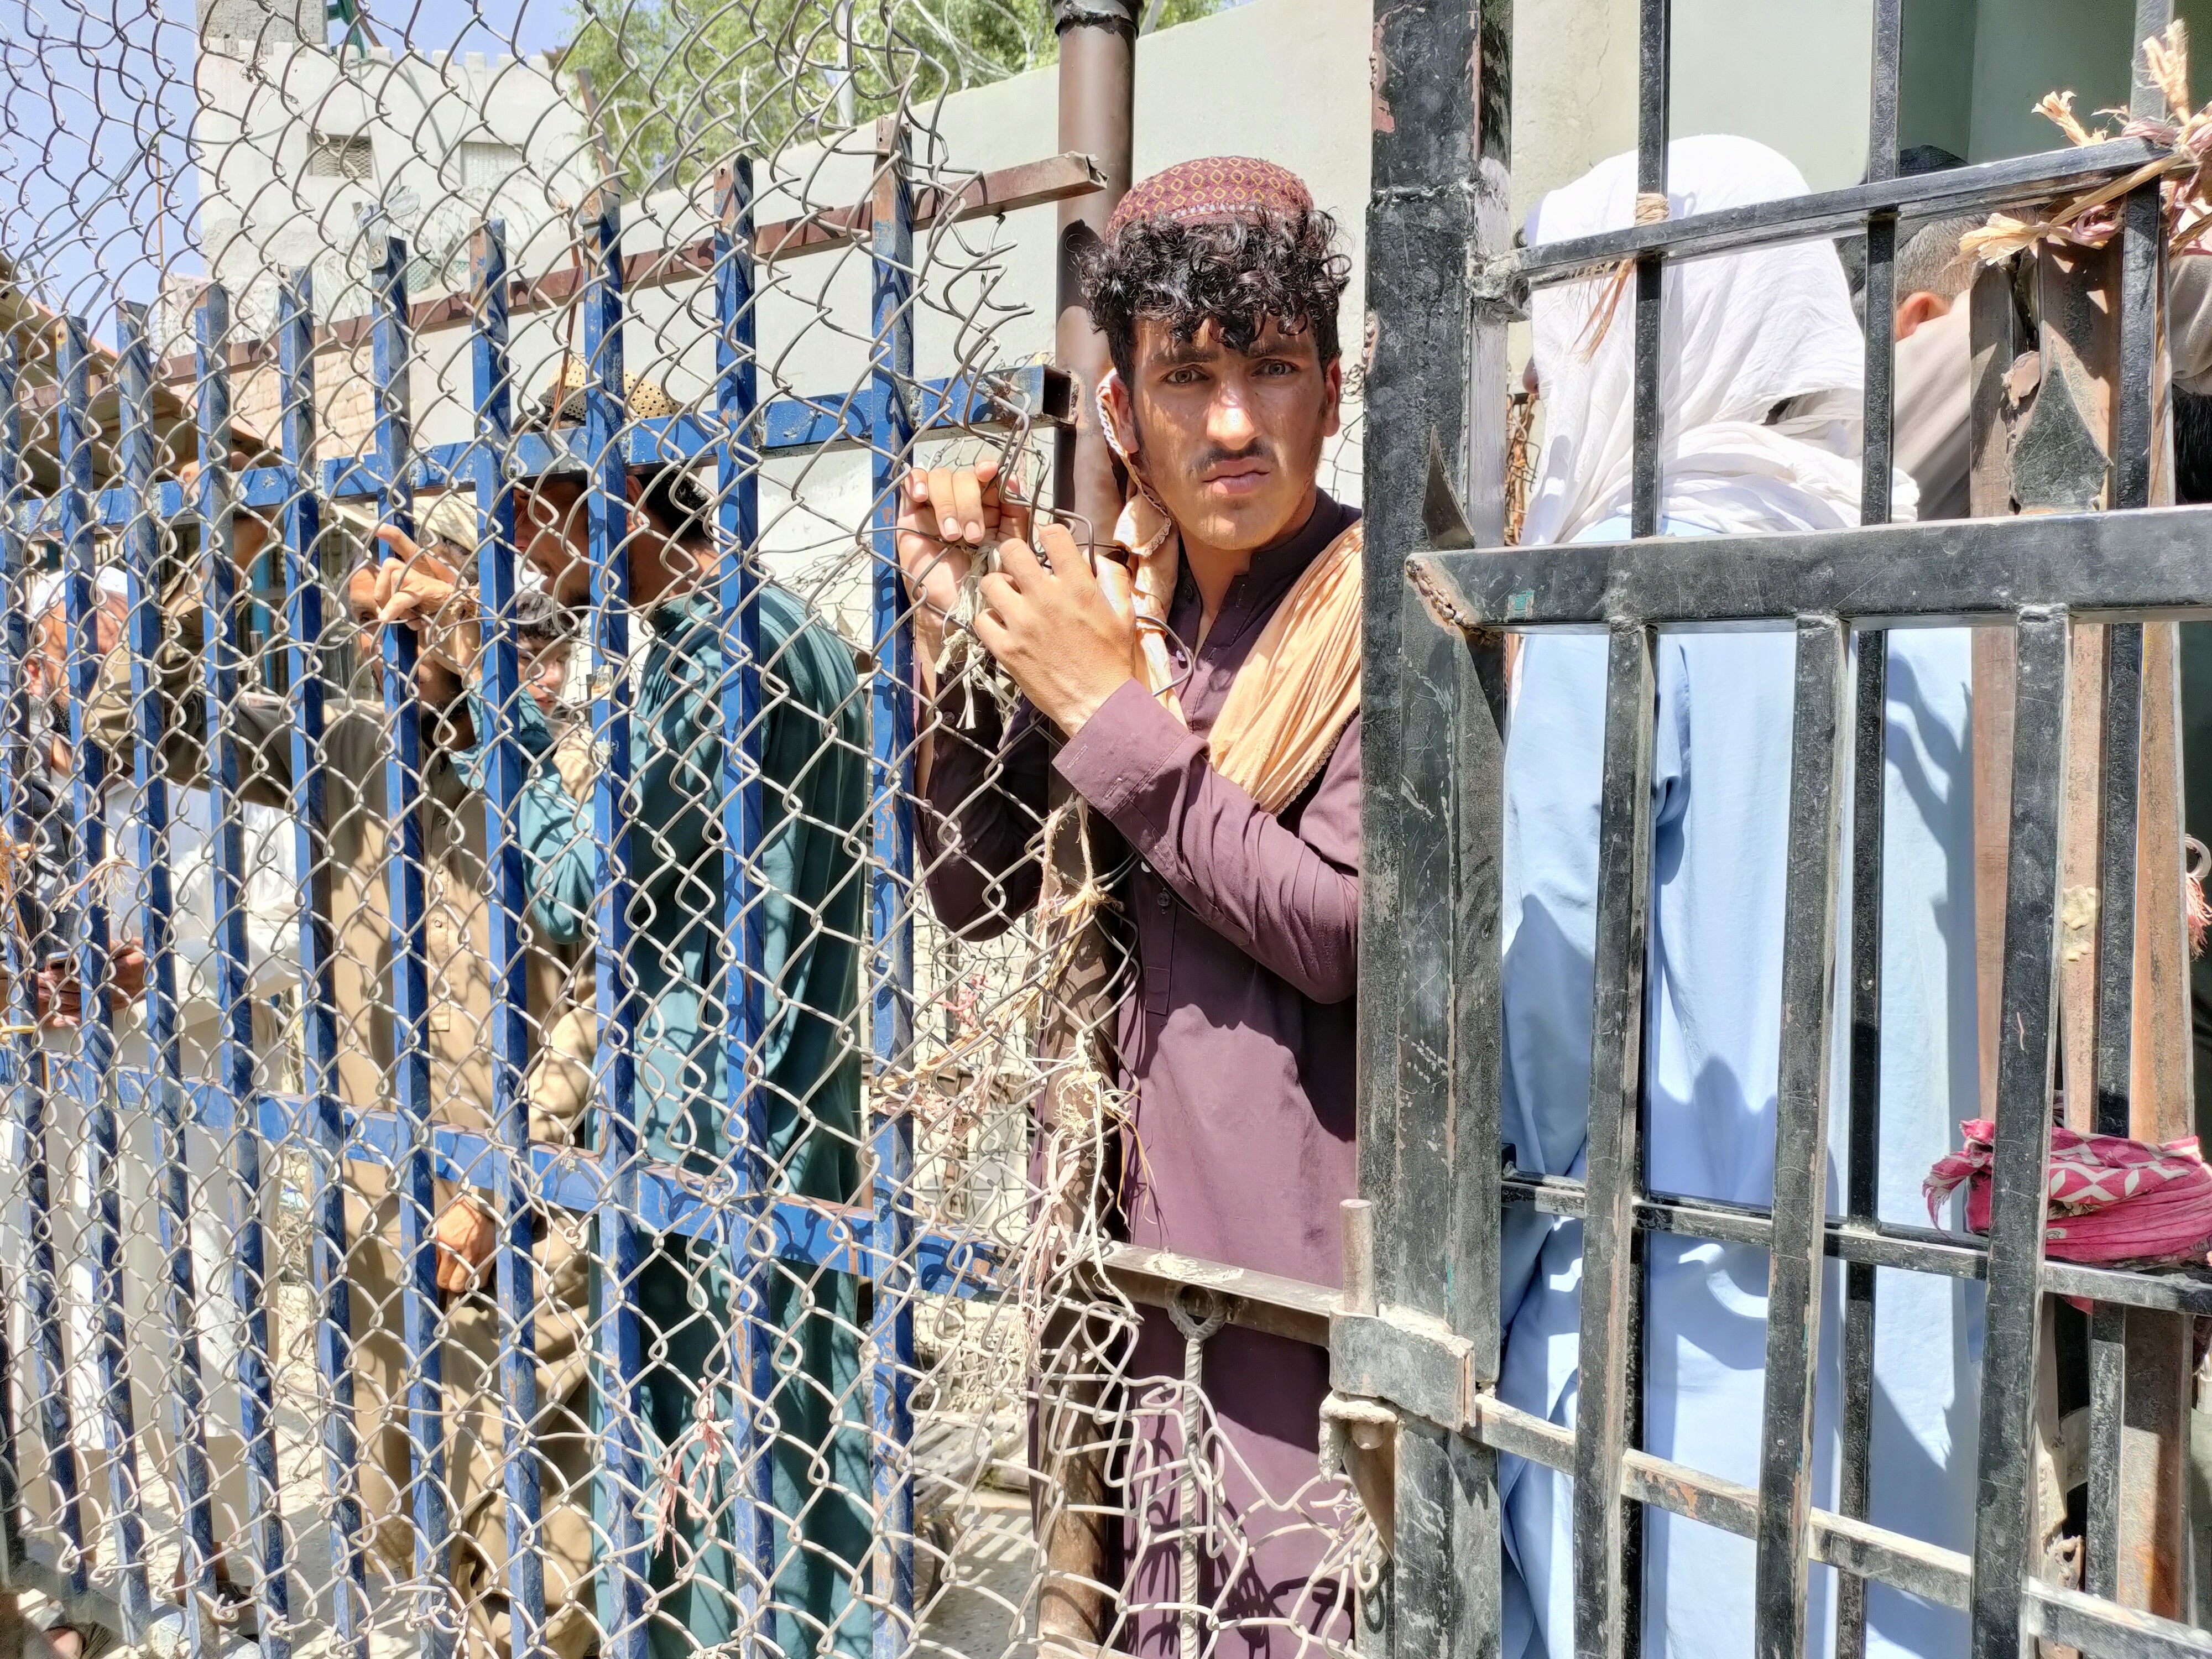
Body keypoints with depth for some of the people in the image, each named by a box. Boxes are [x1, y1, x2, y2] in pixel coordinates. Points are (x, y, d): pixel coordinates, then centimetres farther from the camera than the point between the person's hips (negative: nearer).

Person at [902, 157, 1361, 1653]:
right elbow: (979, 894, 10)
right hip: (1135, 1242, 6)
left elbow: (1335, 925, -20)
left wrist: (1110, 710, -16)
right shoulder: (1118, 602, 9)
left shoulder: (1379, 608, -10)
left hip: (1297, 1258, -6)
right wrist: (955, 630, -2)